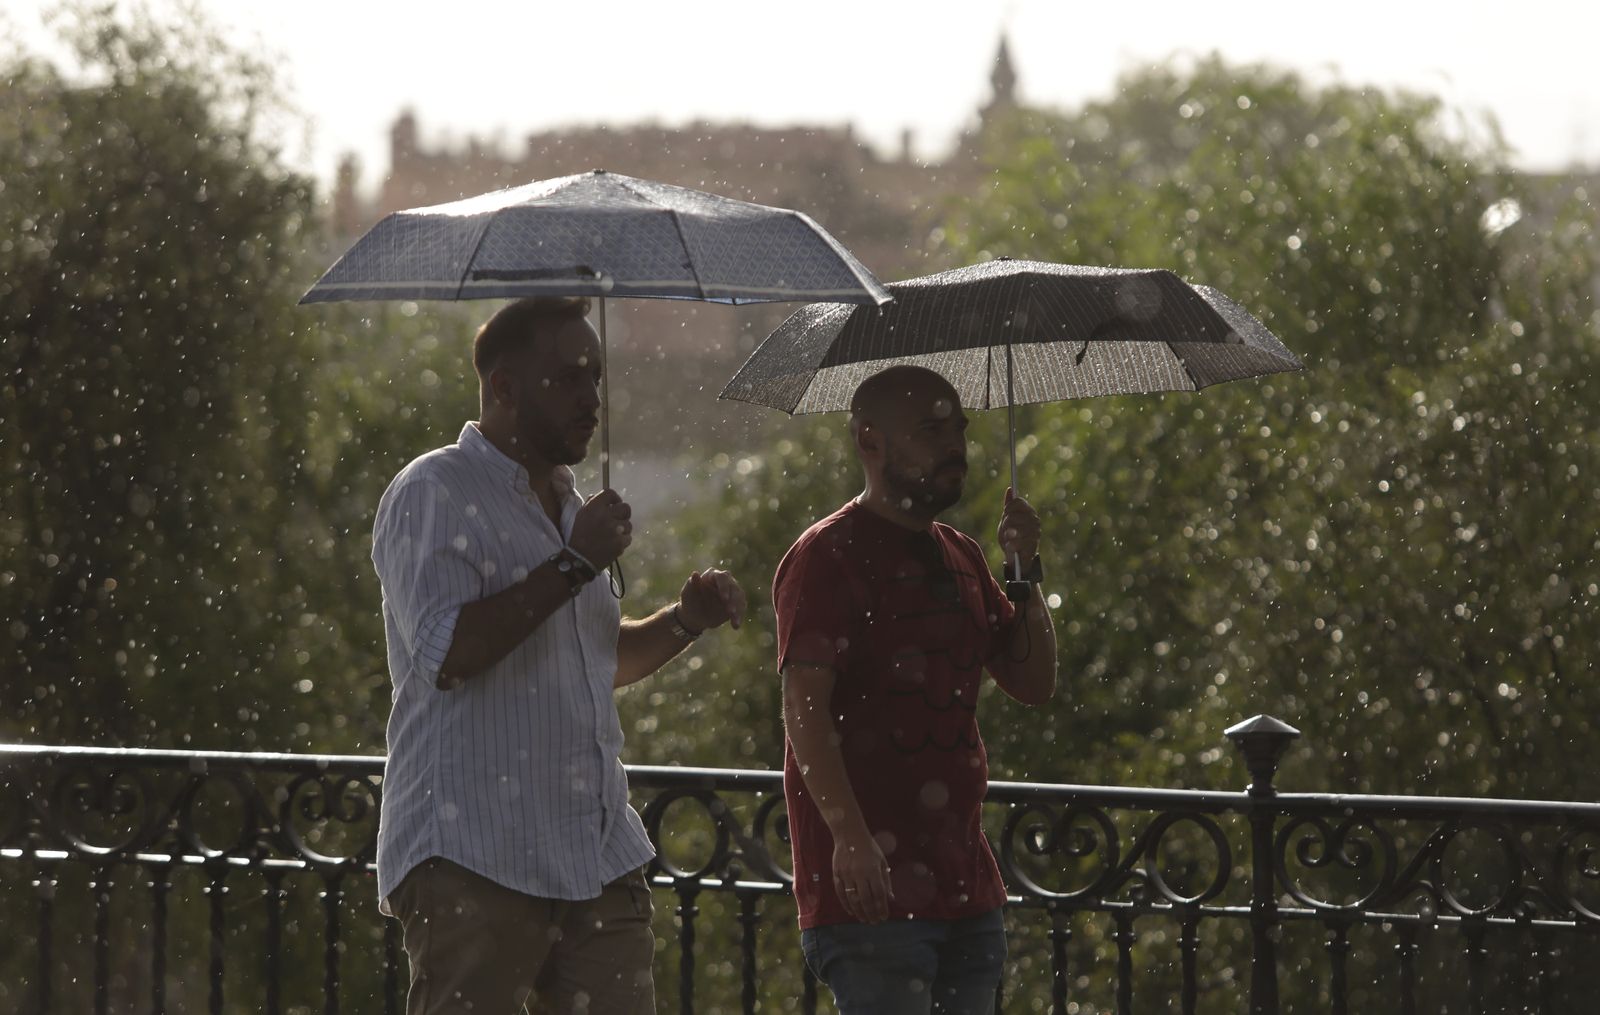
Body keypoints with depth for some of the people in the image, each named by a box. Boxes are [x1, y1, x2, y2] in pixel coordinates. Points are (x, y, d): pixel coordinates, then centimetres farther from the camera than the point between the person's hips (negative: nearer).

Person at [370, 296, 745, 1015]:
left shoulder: (566, 502, 22)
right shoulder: (434, 495, -6)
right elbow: (448, 652, -20)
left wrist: (685, 619, 14)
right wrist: (574, 564, -15)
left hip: (599, 856, 8)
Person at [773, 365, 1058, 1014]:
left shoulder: (960, 557, 18)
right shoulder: (828, 556, -6)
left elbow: (1034, 685, 17)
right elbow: (803, 707, -15)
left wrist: (1027, 570, 4)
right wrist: (850, 836, -25)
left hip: (962, 882, 8)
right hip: (872, 887, -8)